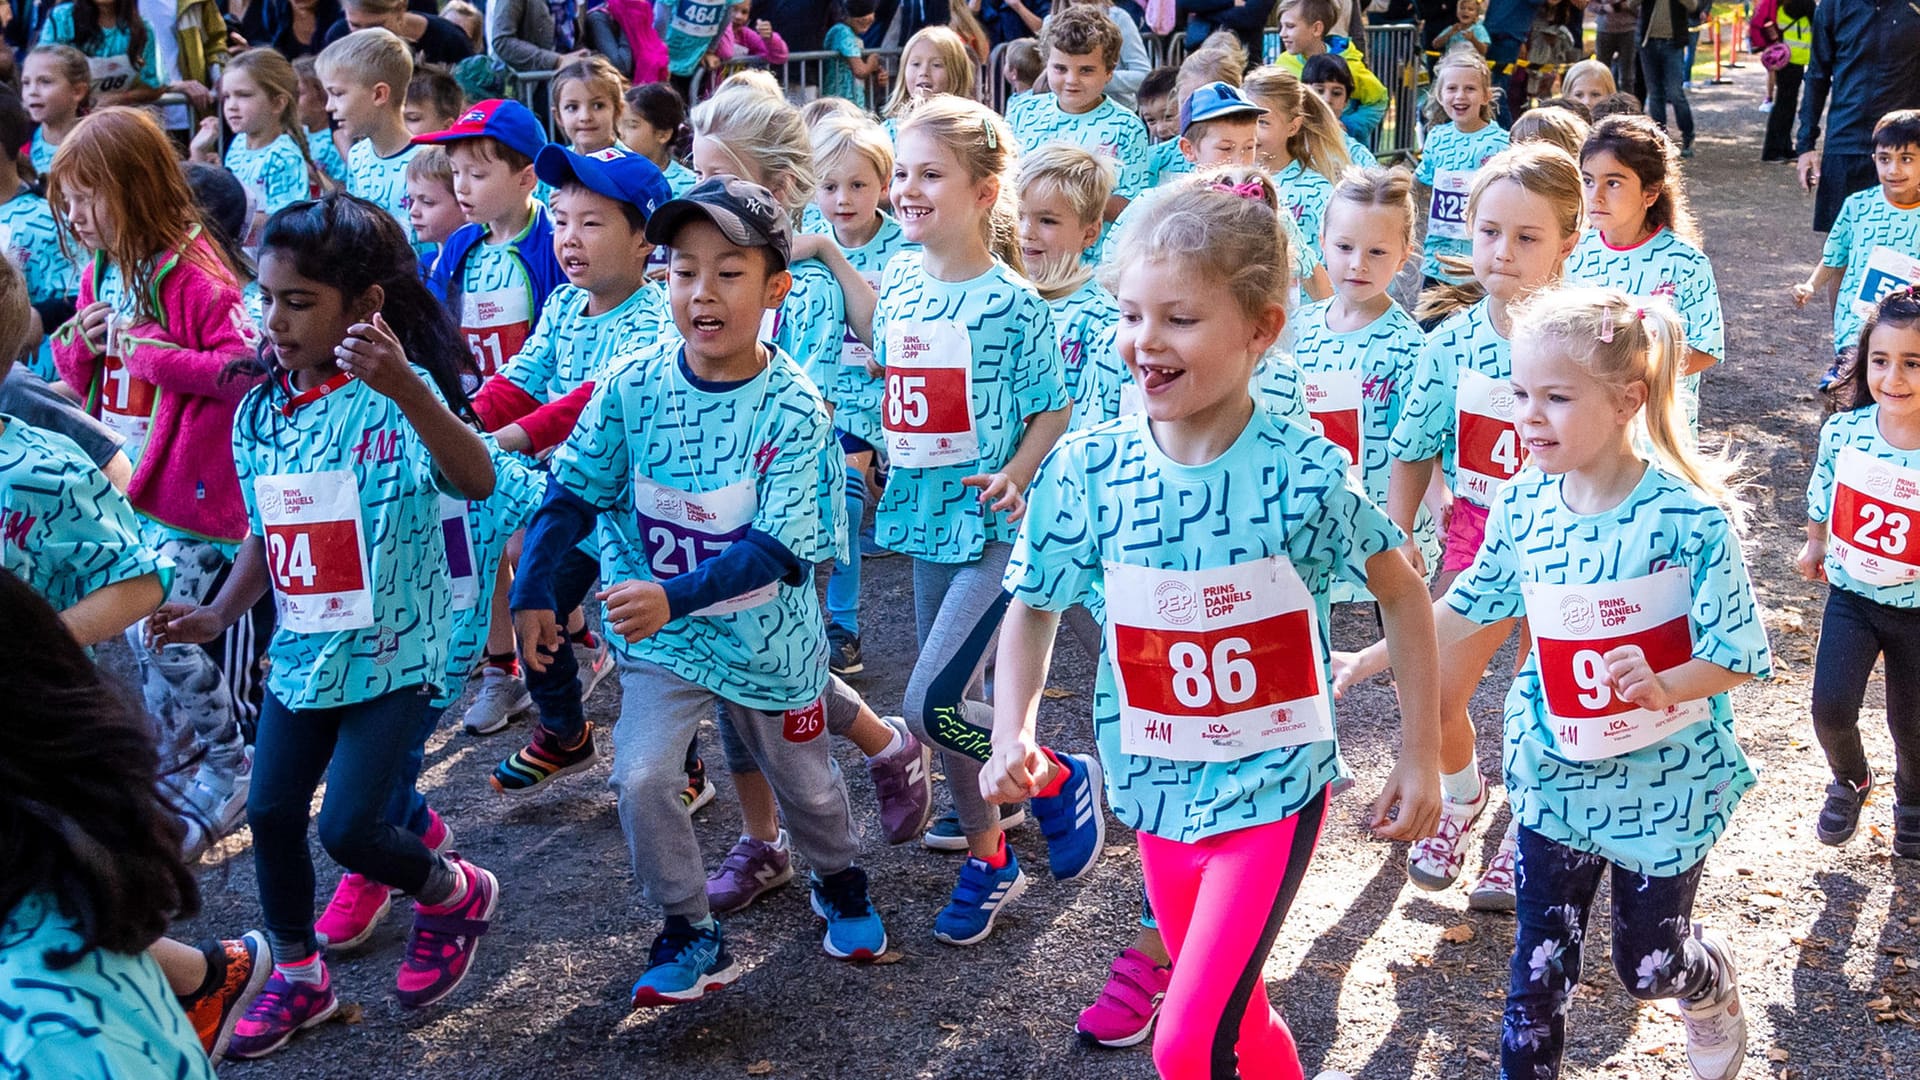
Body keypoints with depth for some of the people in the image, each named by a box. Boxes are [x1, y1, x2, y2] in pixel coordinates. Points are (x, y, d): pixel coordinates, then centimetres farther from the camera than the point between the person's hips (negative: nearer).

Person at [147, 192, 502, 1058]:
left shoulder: (395, 395, -19)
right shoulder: (256, 411, 2)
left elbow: (476, 482, -39)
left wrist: (404, 387, -52)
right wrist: (217, 613, 6)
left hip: (392, 651, -7)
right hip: (303, 650, 7)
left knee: (348, 827, -9)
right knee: (270, 814, 10)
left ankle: (455, 895, 22)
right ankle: (297, 977, 32)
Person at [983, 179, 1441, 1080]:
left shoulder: (1305, 473, -18)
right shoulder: (1087, 469, -10)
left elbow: (1404, 598, -3)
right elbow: (1032, 609, 4)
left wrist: (1418, 757, -2)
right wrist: (1012, 735, -11)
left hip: (1273, 787, -4)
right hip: (1159, 790, 4)